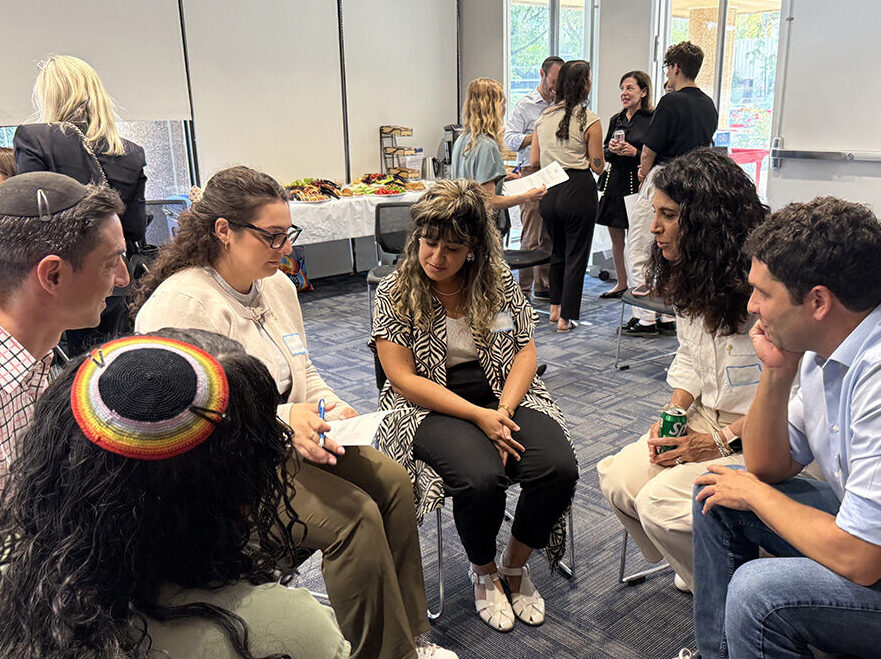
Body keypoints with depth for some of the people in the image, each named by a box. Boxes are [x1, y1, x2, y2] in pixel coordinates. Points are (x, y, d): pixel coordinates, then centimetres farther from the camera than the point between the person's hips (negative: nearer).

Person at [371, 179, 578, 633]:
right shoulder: (394, 293, -5)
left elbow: (525, 349, 5)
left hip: (504, 395, 4)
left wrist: (503, 411, -13)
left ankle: (515, 562, 8)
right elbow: (404, 379, -11)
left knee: (558, 468, -22)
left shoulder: (499, 281, 4)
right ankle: (484, 571, 4)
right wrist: (479, 416, -19)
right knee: (481, 478, -32)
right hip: (432, 407, -3)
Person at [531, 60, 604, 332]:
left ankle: (555, 307, 31)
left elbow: (534, 161, 9)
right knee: (576, 255, 6)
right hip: (578, 190, -5)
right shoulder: (589, 120, -9)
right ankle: (566, 317, 10)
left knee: (557, 249, 23)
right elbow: (598, 166, -6)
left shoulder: (544, 117, 6)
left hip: (548, 191, 5)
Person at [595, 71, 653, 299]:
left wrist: (634, 152, -19)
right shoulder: (616, 119, 13)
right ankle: (621, 283, 24)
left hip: (637, 183, -6)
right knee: (616, 237, 12)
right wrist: (611, 149, -3)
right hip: (614, 182, 7)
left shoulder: (652, 119, -7)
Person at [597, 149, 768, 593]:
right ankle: (697, 571, 15)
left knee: (660, 502, -22)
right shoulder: (688, 276, 6)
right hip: (705, 420, 8)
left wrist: (723, 441, -21)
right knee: (617, 479, -9)